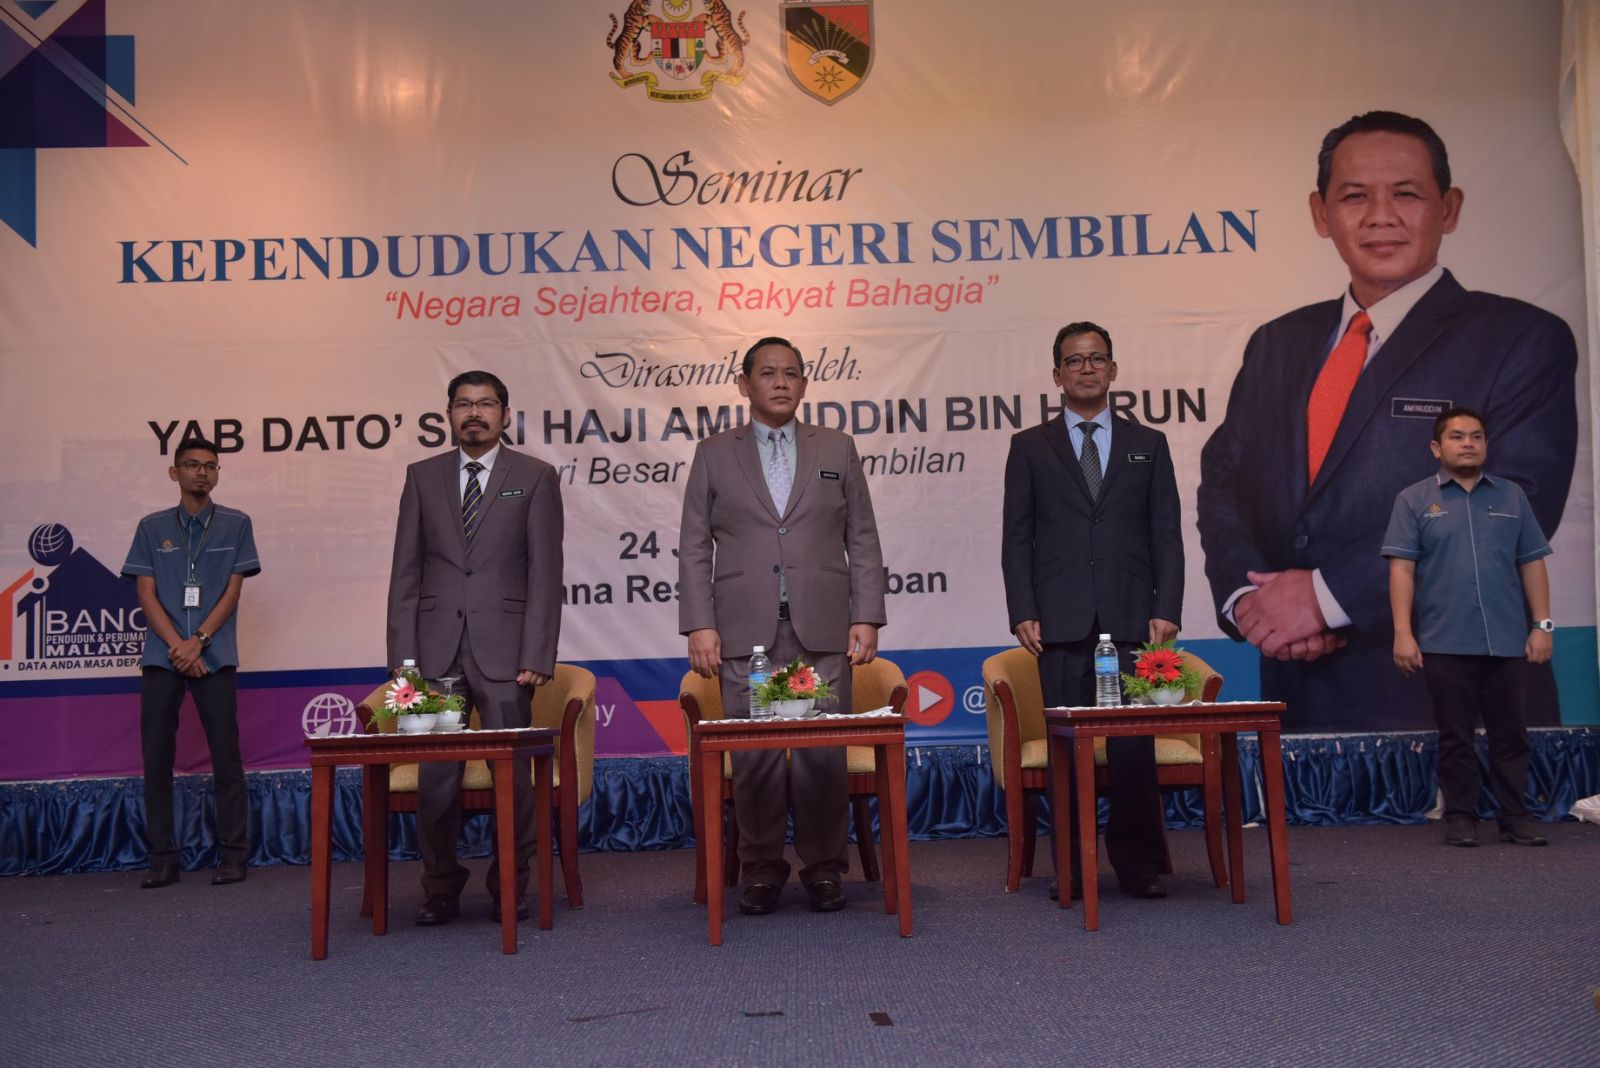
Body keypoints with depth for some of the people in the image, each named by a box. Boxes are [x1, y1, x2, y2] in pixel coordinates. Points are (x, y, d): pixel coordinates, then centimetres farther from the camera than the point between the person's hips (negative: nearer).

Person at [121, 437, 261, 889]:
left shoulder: (236, 524, 7)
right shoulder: (152, 527, 10)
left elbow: (232, 591, 2)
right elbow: (146, 594, 4)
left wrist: (197, 641, -9)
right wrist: (177, 646, -9)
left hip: (215, 657, -2)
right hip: (162, 657, 2)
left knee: (226, 757, -2)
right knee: (156, 759, 2)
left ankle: (233, 855, 4)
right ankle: (162, 859, 10)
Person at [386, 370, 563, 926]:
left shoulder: (535, 477, 5)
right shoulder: (422, 476, 12)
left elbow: (545, 574, 0)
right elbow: (405, 572, 10)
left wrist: (536, 656, -8)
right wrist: (402, 655, 1)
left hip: (503, 649, -2)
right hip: (435, 647, 2)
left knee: (512, 772, 1)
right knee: (435, 774, 3)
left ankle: (512, 887, 16)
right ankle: (441, 889, 18)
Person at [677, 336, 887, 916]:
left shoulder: (838, 450, 13)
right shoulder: (714, 455, 10)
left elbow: (862, 542, 10)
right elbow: (694, 547, 6)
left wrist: (866, 617, 1)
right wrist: (699, 624, -3)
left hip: (822, 629, 1)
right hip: (746, 630, 0)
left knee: (823, 753, 0)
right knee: (754, 755, 0)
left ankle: (824, 867, 13)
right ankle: (762, 868, 14)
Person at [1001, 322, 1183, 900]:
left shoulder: (1148, 444, 14)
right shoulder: (1030, 447, 11)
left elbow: (1166, 534, 9)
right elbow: (1016, 537, 6)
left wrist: (1166, 610, -2)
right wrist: (1023, 612, -4)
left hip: (1132, 619, 1)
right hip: (1061, 621, 0)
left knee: (1135, 746, -1)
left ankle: (1138, 863, 12)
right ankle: (1072, 865, 11)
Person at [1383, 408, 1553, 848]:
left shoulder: (1512, 496, 12)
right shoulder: (1414, 500, 4)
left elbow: (1532, 563, 11)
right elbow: (1401, 568, -2)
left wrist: (1542, 624, 3)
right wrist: (1403, 633, -10)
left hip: (1508, 641, 2)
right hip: (1446, 643, -2)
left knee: (1510, 733, 7)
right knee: (1456, 736, 4)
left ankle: (1515, 816, 16)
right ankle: (1460, 818, 13)